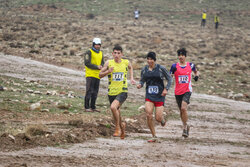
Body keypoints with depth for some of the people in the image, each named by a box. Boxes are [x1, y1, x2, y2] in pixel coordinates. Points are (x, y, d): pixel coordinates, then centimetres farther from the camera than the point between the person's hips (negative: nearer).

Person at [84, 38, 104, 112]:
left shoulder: (100, 53, 16)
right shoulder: (89, 52, -5)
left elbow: (102, 63, 13)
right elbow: (87, 63, -13)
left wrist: (101, 66, -11)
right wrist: (97, 67, -16)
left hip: (97, 75, 6)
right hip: (90, 75, -6)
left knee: (95, 92, 8)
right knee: (89, 91, -9)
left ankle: (93, 107, 14)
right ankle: (86, 107, -8)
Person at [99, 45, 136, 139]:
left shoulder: (126, 62, -1)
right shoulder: (109, 63, -3)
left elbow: (130, 67, 24)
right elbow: (100, 75, 1)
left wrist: (131, 78, 13)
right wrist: (108, 71, -17)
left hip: (122, 91, -3)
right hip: (112, 92, 3)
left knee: (113, 107, -28)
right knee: (116, 113, 14)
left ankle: (118, 128, -10)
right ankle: (122, 126, 47)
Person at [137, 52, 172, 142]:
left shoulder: (161, 68, -5)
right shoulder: (144, 70, 3)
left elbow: (169, 79, 3)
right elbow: (142, 80, 15)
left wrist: (166, 89, -10)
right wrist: (140, 85, -8)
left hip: (159, 96, -2)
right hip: (149, 96, 2)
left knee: (158, 118, -6)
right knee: (148, 115, -15)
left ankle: (163, 119, 35)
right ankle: (154, 136, -1)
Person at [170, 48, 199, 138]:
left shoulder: (190, 65, 3)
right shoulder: (175, 66, 1)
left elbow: (196, 71, 23)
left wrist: (196, 76, 1)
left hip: (187, 91, -2)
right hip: (178, 92, 2)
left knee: (183, 108, -21)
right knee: (181, 111, 9)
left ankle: (185, 127, -11)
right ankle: (186, 126, 31)